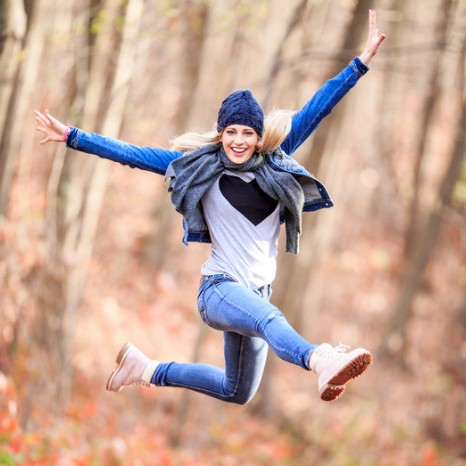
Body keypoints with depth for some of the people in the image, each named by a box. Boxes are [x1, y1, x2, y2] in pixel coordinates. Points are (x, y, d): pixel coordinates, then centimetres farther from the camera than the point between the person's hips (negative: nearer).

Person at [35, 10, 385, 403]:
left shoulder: (276, 161, 4)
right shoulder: (200, 165, -3)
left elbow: (318, 109, 3)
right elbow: (133, 154, -2)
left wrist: (363, 59, 3)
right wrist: (71, 136, -6)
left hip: (259, 292, 6)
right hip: (220, 287, -6)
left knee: (237, 393, 19)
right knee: (270, 318, -40)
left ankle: (149, 370, 34)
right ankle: (322, 362, -72)